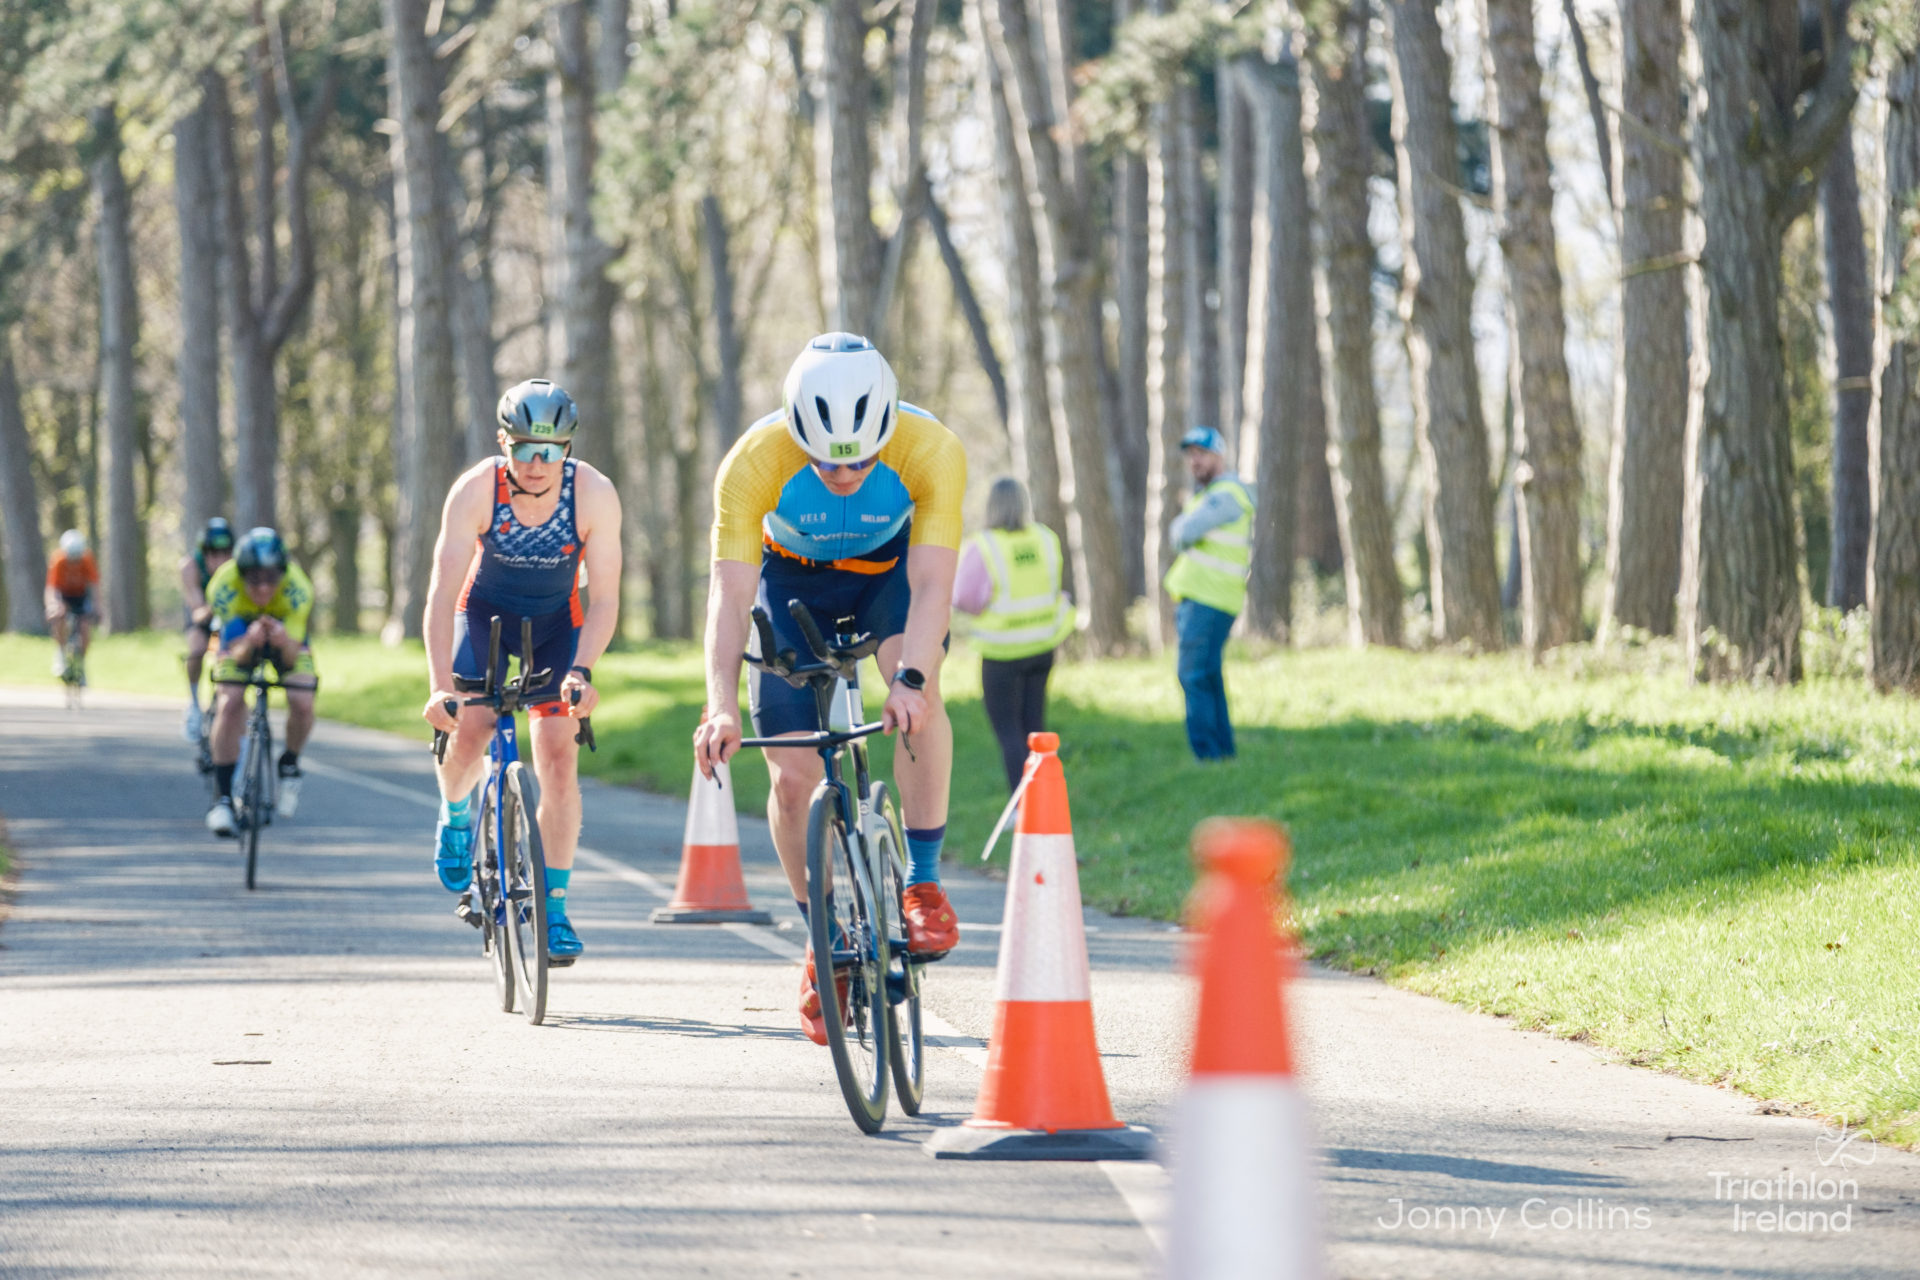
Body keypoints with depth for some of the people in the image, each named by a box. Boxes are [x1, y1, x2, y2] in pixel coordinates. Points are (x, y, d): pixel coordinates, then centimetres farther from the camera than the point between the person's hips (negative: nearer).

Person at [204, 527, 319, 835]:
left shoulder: (297, 589, -36)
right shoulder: (223, 586, -35)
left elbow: (291, 657, -35)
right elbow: (237, 654, -33)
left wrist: (284, 641, -58)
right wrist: (249, 643, -56)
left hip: (285, 638, 0)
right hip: (239, 638, 0)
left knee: (302, 705, -21)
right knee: (229, 705, -22)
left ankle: (289, 766, 10)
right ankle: (222, 797, -10)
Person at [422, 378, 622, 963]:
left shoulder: (594, 495, -28)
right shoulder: (475, 491, -29)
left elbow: (603, 601, -24)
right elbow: (442, 595, -30)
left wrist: (581, 670, -41)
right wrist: (439, 686, -41)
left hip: (556, 620, 0)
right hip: (486, 611, 0)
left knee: (558, 754, -13)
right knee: (468, 729, -21)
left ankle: (554, 909, -5)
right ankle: (456, 815, 15)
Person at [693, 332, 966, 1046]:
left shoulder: (932, 452, -35)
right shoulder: (753, 462, -35)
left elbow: (932, 584, -40)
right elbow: (730, 594, -39)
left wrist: (912, 679, -57)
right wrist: (721, 707, -53)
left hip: (891, 568, 0)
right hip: (794, 579, 1)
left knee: (915, 695, -31)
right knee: (792, 780, -6)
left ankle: (923, 883, -18)